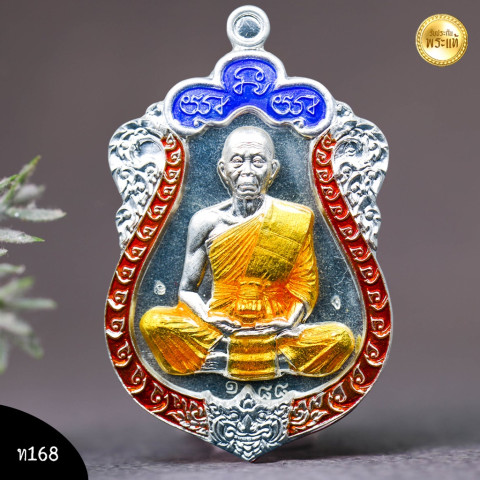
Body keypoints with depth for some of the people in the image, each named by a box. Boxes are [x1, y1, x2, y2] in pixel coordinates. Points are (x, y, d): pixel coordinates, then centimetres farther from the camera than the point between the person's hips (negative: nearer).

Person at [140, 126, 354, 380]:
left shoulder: (297, 220, -1)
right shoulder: (206, 221, -1)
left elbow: (305, 286, 4)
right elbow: (187, 290, 4)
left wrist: (291, 321, -15)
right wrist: (209, 318, -16)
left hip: (275, 332, 0)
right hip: (220, 329, 0)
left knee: (341, 337, -26)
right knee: (153, 322, -25)